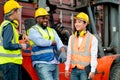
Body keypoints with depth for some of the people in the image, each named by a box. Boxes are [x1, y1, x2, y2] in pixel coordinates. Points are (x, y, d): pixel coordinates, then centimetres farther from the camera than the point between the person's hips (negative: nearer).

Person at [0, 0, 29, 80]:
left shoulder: (10, 24, 13)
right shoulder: (8, 26, -16)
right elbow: (7, 45, -25)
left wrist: (21, 36, 13)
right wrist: (21, 46, -12)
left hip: (13, 61, 10)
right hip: (9, 62, -10)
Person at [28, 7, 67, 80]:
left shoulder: (52, 31, 19)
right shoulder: (33, 30, 0)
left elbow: (59, 43, 6)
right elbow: (41, 42, -17)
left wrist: (63, 52, -15)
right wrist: (53, 42, -1)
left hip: (55, 64, 7)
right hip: (42, 64, -6)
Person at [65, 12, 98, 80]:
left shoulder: (92, 38, -4)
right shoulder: (71, 38, 12)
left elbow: (94, 56, -8)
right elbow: (69, 54, 14)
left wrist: (92, 71, -13)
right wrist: (67, 68, 13)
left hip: (85, 70, -5)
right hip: (74, 70, 5)